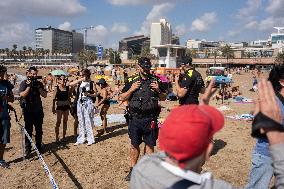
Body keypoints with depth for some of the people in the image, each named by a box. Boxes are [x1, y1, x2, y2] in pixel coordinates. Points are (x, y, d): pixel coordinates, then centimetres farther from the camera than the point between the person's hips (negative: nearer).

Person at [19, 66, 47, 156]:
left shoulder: (39, 83, 6)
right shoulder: (24, 83, -1)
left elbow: (45, 95, -2)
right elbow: (22, 95, -14)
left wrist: (38, 87, -13)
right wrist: (29, 86, -19)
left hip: (38, 110, 3)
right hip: (28, 110, -3)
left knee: (39, 130, 10)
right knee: (28, 130, 1)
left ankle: (38, 146, 23)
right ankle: (28, 148, 10)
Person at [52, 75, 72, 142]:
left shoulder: (67, 88, 4)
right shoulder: (57, 88, -3)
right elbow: (54, 98, -3)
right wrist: (53, 107, -6)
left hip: (66, 106, 3)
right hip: (59, 106, -3)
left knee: (65, 121, 9)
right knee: (58, 122, -3)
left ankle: (64, 136, 20)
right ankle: (57, 137, 6)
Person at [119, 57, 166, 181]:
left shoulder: (155, 80, 4)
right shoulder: (131, 81, 2)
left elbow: (163, 98, 12)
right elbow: (121, 98, 3)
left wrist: (158, 90, -8)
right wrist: (131, 89, -12)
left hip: (150, 119, 0)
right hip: (135, 118, 0)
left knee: (150, 145, 9)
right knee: (134, 145, 10)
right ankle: (133, 169, 24)